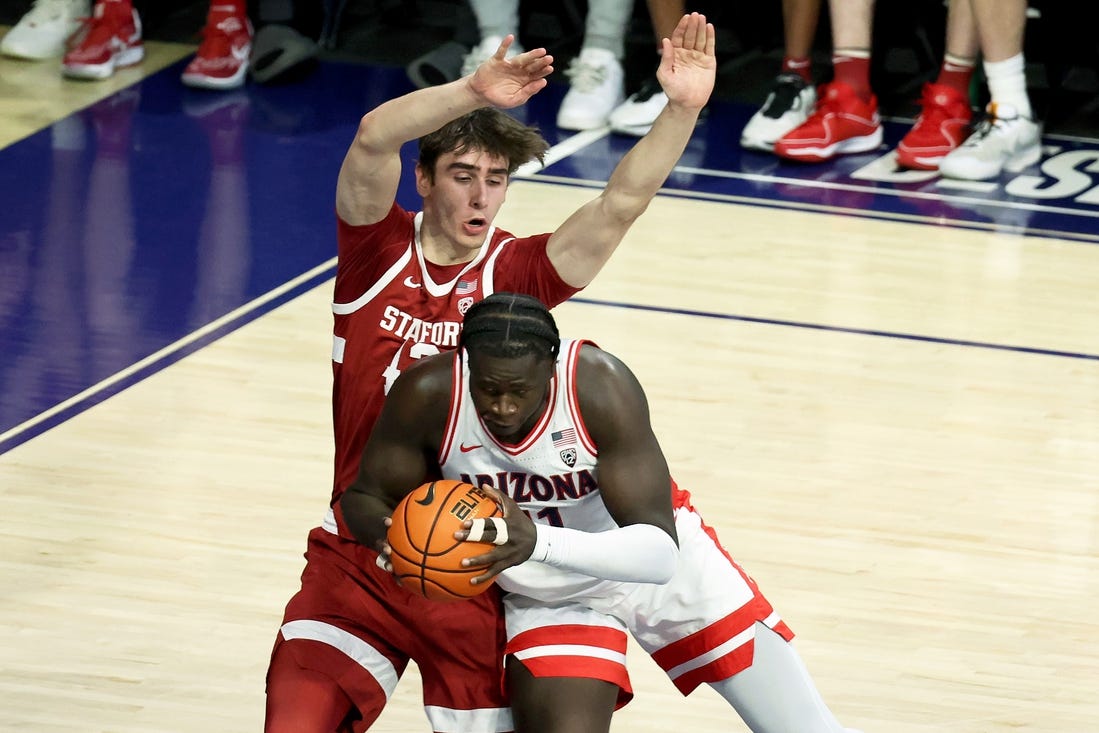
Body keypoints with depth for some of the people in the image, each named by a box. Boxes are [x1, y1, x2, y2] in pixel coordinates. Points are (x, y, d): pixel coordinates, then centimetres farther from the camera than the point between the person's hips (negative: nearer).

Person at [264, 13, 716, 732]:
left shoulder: (517, 272, -2)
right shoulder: (379, 249, -3)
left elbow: (620, 204, -15)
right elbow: (373, 139, -22)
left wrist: (682, 110, -30)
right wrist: (471, 93, -38)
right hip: (357, 561, -1)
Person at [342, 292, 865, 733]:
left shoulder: (601, 387, -35)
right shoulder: (428, 397, -29)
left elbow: (660, 551, -37)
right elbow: (364, 497, -12)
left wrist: (540, 543, -54)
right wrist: (389, 534, -37)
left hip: (657, 557, -1)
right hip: (548, 594, 1)